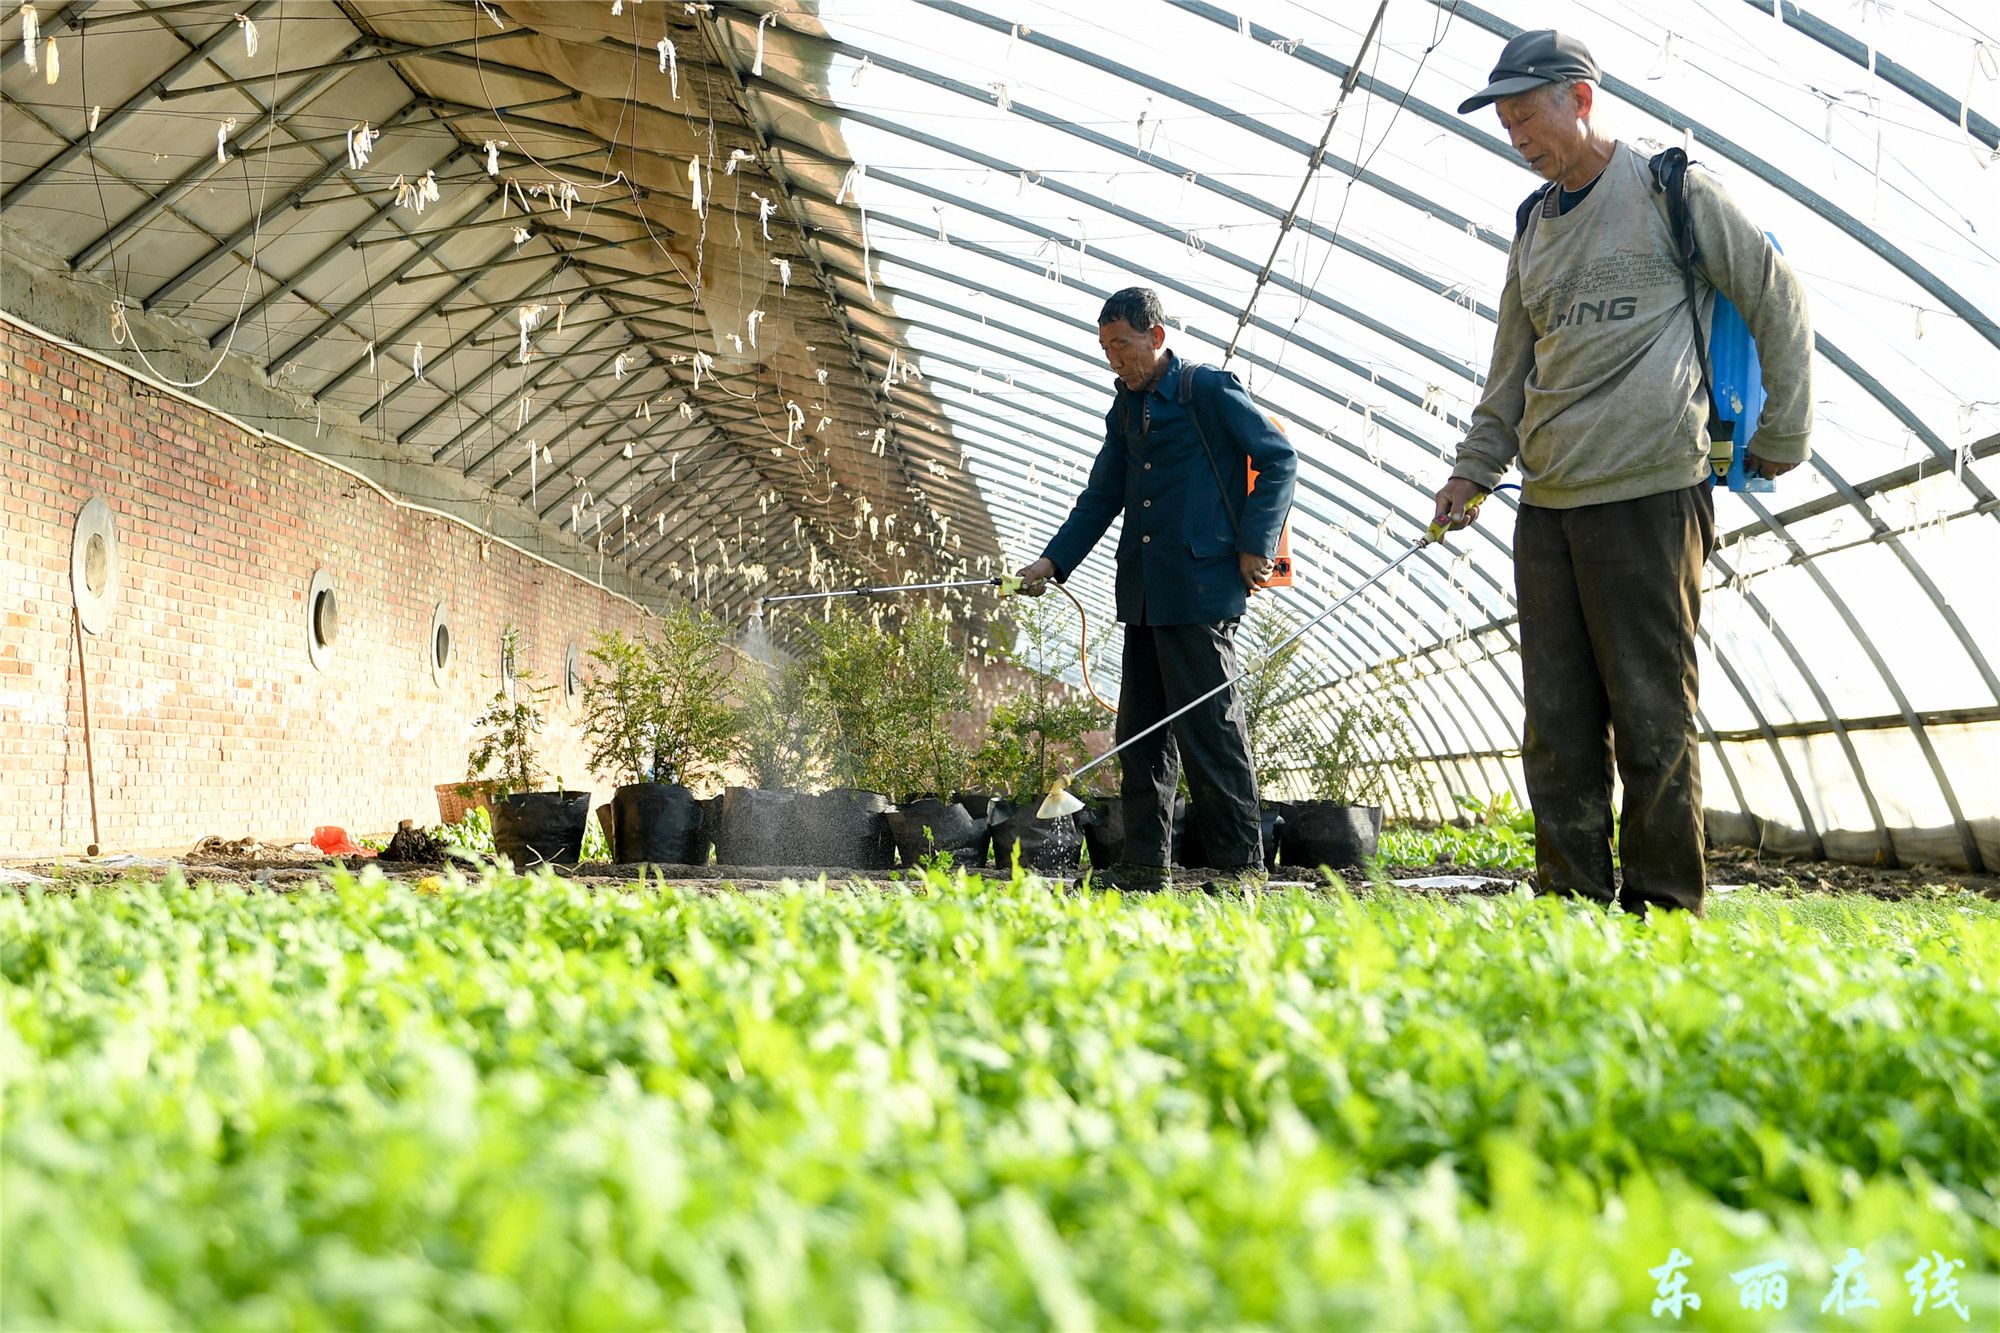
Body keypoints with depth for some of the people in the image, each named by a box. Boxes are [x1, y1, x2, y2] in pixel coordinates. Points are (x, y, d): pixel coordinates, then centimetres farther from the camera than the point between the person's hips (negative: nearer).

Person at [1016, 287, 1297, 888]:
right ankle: (1144, 862, 14)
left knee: (1209, 726, -6)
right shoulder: (1125, 410, 17)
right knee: (1141, 730, 8)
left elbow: (1279, 458, -4)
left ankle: (1242, 863, 1)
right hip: (1143, 594, 8)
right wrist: (1052, 561, 9)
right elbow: (1101, 497, 20)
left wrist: (1255, 546, -10)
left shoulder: (1211, 390, -4)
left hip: (1201, 588, -8)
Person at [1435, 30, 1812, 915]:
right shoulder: (1534, 225, 19)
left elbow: (1778, 303, 5)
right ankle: (1571, 903, 11)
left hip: (1649, 496, -6)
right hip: (1546, 509, 6)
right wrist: (1474, 471, 13)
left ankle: (1662, 911, 5)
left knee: (1651, 717, -4)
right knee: (1557, 725, 5)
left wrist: (1782, 434, 5)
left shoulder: (1673, 193, 0)